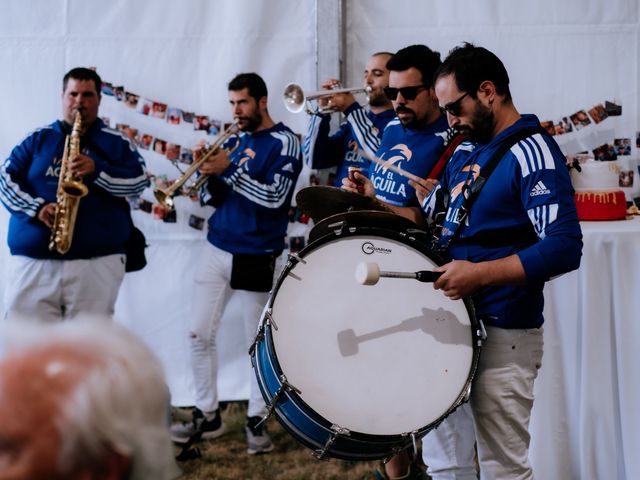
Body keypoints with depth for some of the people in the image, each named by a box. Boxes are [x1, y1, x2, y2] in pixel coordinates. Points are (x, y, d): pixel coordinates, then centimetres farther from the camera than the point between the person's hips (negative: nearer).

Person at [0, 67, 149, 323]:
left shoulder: (116, 142, 12)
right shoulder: (37, 139, 14)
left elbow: (140, 180, 0)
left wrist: (98, 170, -15)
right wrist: (37, 207, -11)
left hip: (97, 260, -1)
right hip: (32, 260, 1)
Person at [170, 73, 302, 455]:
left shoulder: (284, 141, -6)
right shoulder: (234, 141, 12)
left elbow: (275, 197, -19)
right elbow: (211, 198, 12)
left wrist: (228, 170, -19)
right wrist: (209, 174, -9)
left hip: (257, 256, -6)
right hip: (217, 249, 6)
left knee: (259, 342, 3)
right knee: (200, 336, 5)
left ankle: (257, 419, 14)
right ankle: (208, 415, 16)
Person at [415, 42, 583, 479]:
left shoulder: (532, 152, -14)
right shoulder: (465, 156, 12)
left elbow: (564, 247, -25)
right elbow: (430, 220, 22)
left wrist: (481, 273, -32)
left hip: (502, 334, -9)